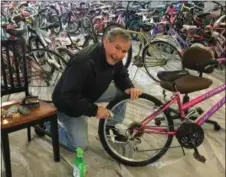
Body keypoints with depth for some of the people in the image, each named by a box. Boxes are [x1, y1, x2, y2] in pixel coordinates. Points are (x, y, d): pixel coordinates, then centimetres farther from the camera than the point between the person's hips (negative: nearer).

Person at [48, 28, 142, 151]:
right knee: (80, 146, -7)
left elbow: (121, 75, 3)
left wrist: (129, 87, -19)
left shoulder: (113, 57, -14)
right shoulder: (84, 62, -39)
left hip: (92, 93, 7)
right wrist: (94, 110, -33)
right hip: (68, 104, -7)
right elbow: (68, 96, -37)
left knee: (122, 91, -8)